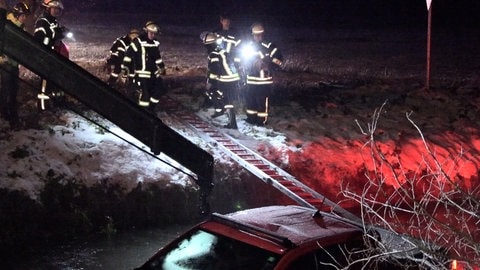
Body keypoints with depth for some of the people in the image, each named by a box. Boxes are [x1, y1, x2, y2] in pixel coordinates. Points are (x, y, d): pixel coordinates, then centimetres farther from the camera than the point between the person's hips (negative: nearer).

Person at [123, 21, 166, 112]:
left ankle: (150, 109, 20)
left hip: (154, 73, 7)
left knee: (159, 90, 6)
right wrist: (126, 68, -12)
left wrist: (162, 67, 27)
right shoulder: (137, 42, -11)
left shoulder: (156, 43, 10)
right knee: (145, 94, -8)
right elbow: (128, 54, -9)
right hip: (142, 74, -7)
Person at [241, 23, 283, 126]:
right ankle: (251, 117, 26)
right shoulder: (249, 46, 9)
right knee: (249, 98, 12)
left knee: (262, 100, -6)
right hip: (251, 80, 6)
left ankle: (262, 120, 3)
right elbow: (244, 60, 22)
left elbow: (279, 59, -7)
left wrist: (269, 66, -18)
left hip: (264, 80, -6)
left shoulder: (269, 47, -9)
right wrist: (247, 67, 4)